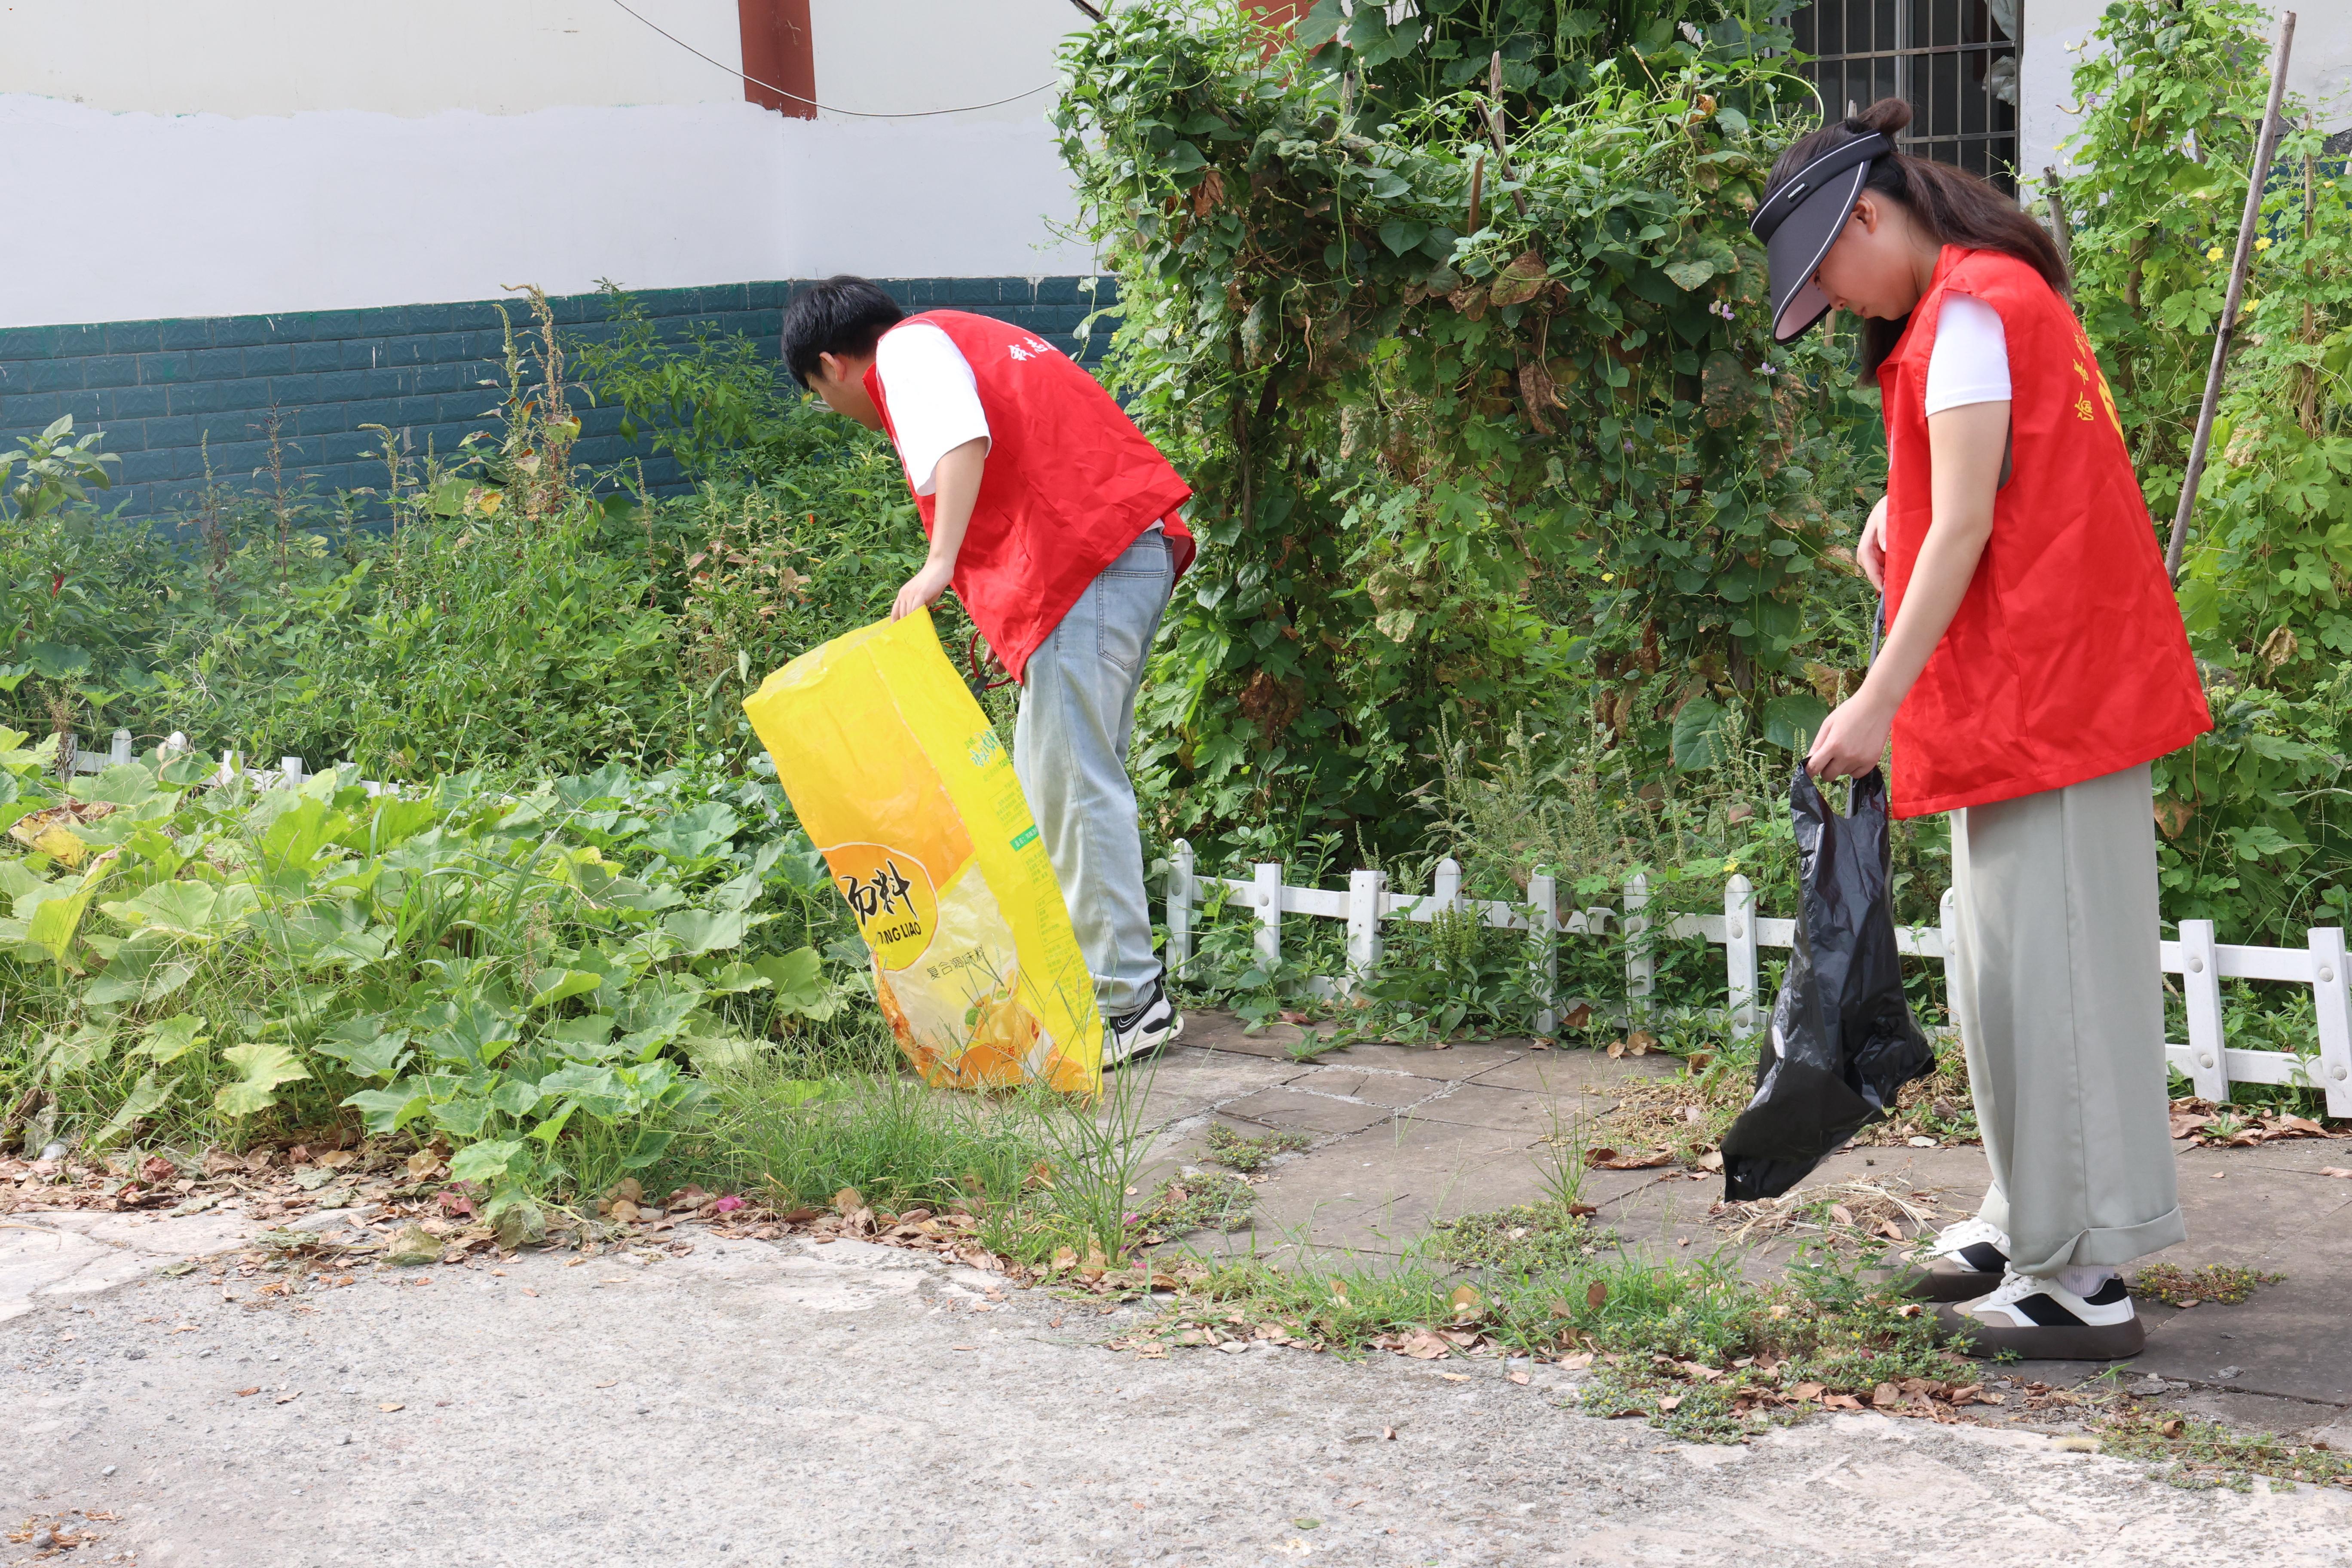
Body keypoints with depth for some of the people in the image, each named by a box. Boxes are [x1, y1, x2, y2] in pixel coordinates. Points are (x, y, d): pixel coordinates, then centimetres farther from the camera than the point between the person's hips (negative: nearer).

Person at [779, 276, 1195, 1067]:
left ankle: (1130, 1003, -6)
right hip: (1141, 553, 10)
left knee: (1071, 784, -8)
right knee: (1075, 777, 12)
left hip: (1086, 566, -10)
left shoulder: (908, 349, 2)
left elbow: (965, 440, -18)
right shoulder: (968, 340, 31)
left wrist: (939, 565, -25)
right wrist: (1001, 612, 27)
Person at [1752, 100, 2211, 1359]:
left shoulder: (1969, 309, -13)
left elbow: (1964, 525, -19)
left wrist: (1880, 700, -19)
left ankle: (2083, 1281, -4)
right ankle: (2030, 1225, 25)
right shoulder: (1997, 297, 18)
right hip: (2035, 692, 10)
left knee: (2048, 970, -8)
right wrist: (1899, 508, 9)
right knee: (2010, 970, 15)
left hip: (2044, 691, -10)